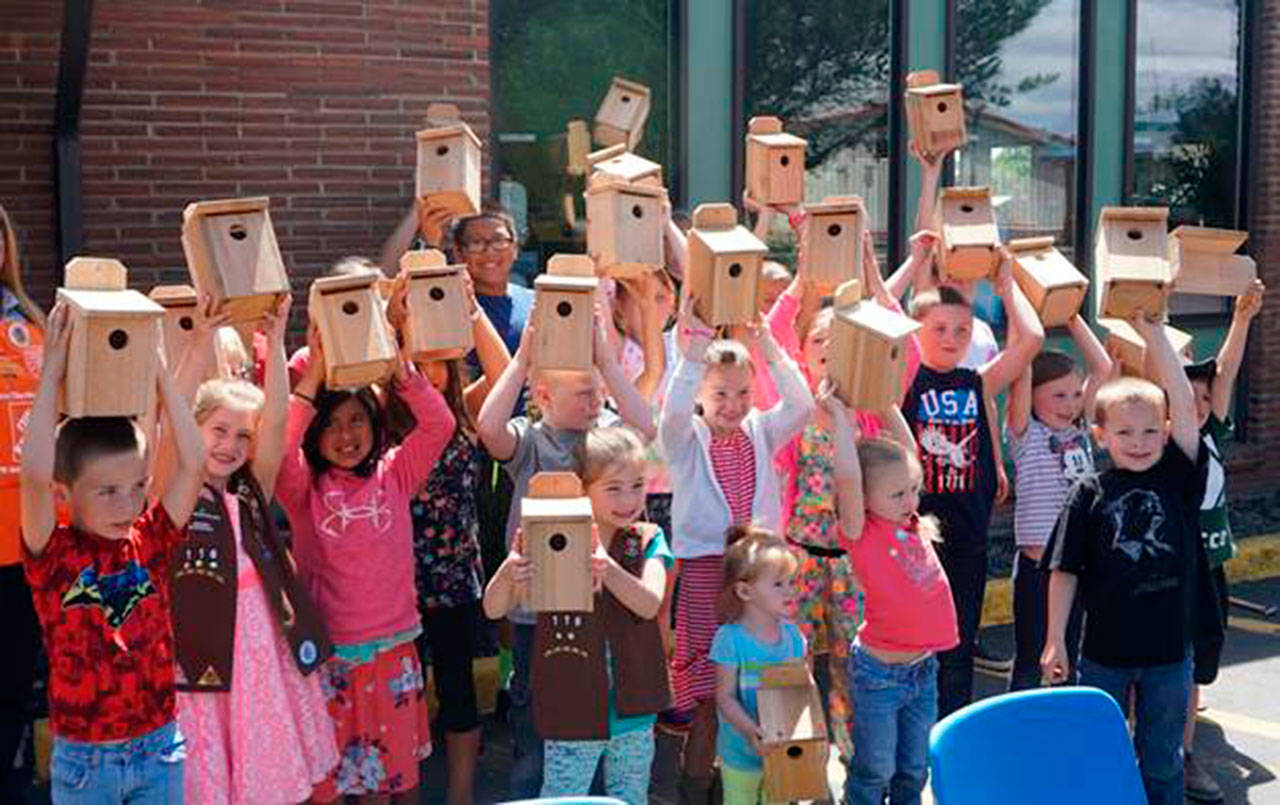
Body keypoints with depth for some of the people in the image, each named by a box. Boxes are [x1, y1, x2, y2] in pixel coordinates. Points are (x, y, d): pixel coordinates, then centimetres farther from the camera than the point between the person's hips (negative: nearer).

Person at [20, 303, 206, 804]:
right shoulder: (53, 555, -11)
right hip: (83, 758, -2)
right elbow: (35, 476, -28)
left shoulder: (150, 542, -3)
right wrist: (52, 372, -24)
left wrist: (159, 371, -11)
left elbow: (193, 463, -11)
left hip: (158, 748, 3)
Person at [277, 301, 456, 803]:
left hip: (394, 647, 2)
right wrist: (313, 376, -25)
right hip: (329, 649, -2)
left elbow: (439, 425, -9)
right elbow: (277, 449, -23)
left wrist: (396, 364, -18)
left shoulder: (394, 475, 2)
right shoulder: (304, 486, -3)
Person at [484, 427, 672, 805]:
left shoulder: (647, 541, -2)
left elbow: (649, 604, -18)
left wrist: (608, 569, -37)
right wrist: (508, 572, -34)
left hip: (633, 711, 3)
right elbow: (493, 609, -11)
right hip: (572, 713, -2)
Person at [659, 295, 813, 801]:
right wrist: (696, 348, -32)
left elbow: (800, 405, -9)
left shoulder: (760, 433, 8)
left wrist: (767, 347, -19)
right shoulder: (686, 439, -1)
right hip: (705, 569, -3)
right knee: (708, 696, -1)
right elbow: (672, 413, -23)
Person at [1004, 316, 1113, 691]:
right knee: (1029, 663, 3)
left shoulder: (1079, 429, 8)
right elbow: (1022, 371, -20)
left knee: (1069, 659, 15)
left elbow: (1103, 367, 7)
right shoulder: (1026, 435, -7)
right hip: (1038, 564, -5)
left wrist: (1072, 315, 4)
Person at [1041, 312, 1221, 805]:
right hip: (1105, 652, -1)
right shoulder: (1090, 494, -6)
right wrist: (1056, 640, -5)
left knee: (1163, 761, 16)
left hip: (1170, 649, 1)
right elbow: (1065, 570, -3)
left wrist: (1152, 331, -17)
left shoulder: (1178, 478, -3)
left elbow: (1184, 404, -14)